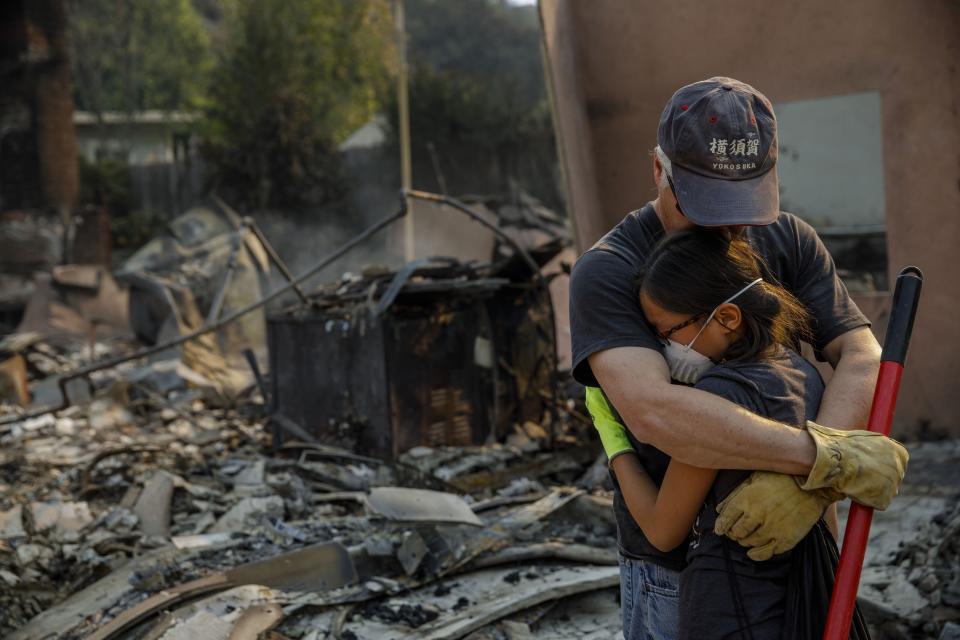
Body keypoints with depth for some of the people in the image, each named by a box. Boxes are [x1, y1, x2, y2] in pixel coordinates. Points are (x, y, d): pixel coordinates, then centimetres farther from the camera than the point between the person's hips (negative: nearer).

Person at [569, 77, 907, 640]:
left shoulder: (790, 242, -3)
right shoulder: (606, 274, -18)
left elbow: (864, 360, -14)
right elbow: (654, 412, -33)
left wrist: (809, 484, -32)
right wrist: (829, 458, -34)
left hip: (793, 543, 4)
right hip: (676, 570, -4)